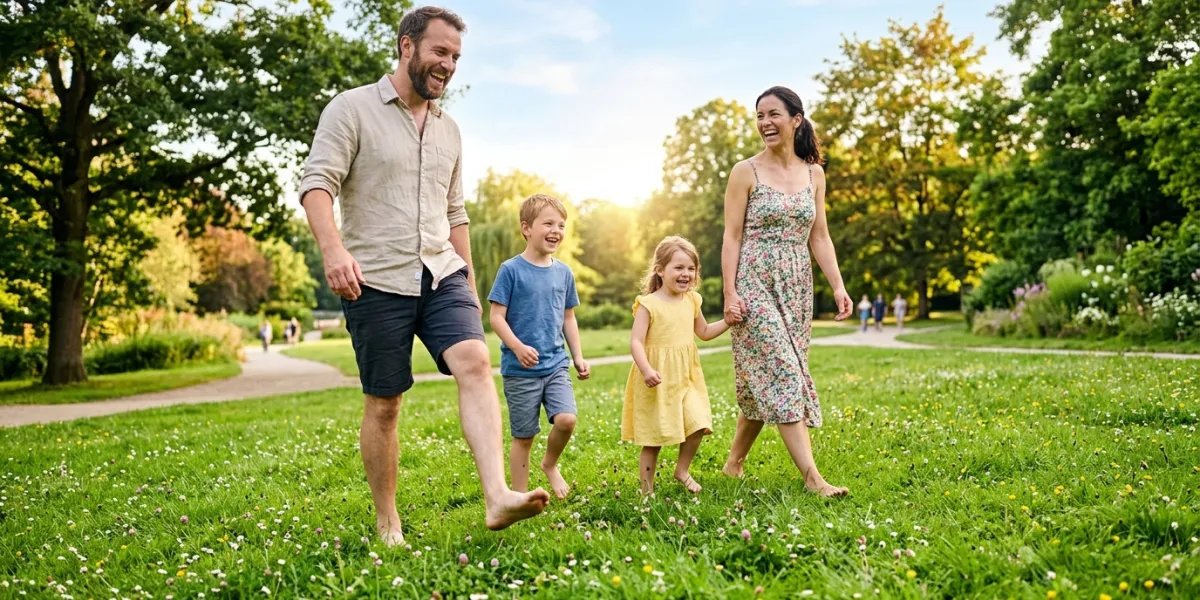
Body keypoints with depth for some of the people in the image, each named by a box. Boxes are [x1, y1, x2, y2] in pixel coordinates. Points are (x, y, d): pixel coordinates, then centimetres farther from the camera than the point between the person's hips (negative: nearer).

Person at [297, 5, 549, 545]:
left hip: (442, 275, 4)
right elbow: (316, 184, -12)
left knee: (475, 363, -20)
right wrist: (333, 248, -30)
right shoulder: (352, 108, -1)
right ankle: (387, 527, 17)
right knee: (383, 404, 2)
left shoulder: (448, 129, 17)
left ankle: (498, 498, -28)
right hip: (377, 280, -4)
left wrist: (469, 284, 18)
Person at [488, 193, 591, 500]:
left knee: (567, 419, -14)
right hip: (520, 370, -4)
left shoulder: (564, 273, 7)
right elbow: (496, 317, -10)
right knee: (523, 436, 4)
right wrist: (518, 347, -23)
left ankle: (550, 464, 16)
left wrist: (578, 356, 12)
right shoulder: (511, 270, -8)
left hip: (556, 365, 4)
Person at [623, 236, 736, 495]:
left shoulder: (692, 301, 6)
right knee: (653, 439, 3)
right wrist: (646, 370, -31)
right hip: (657, 381, -5)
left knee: (698, 425, -8)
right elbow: (636, 341, -17)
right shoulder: (649, 304, -13)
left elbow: (704, 332, 21)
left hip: (686, 378, 5)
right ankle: (647, 490, 18)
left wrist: (728, 321, 6)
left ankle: (682, 470, 18)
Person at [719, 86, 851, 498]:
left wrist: (838, 286, 2)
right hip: (756, 283, -5)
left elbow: (819, 238, 11)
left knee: (764, 379, 8)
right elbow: (732, 237, -6)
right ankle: (812, 476, -10)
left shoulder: (814, 173, 10)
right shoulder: (746, 172, -3)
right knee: (782, 374, -11)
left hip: (797, 286, 5)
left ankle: (734, 462, 23)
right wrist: (729, 294, -13)